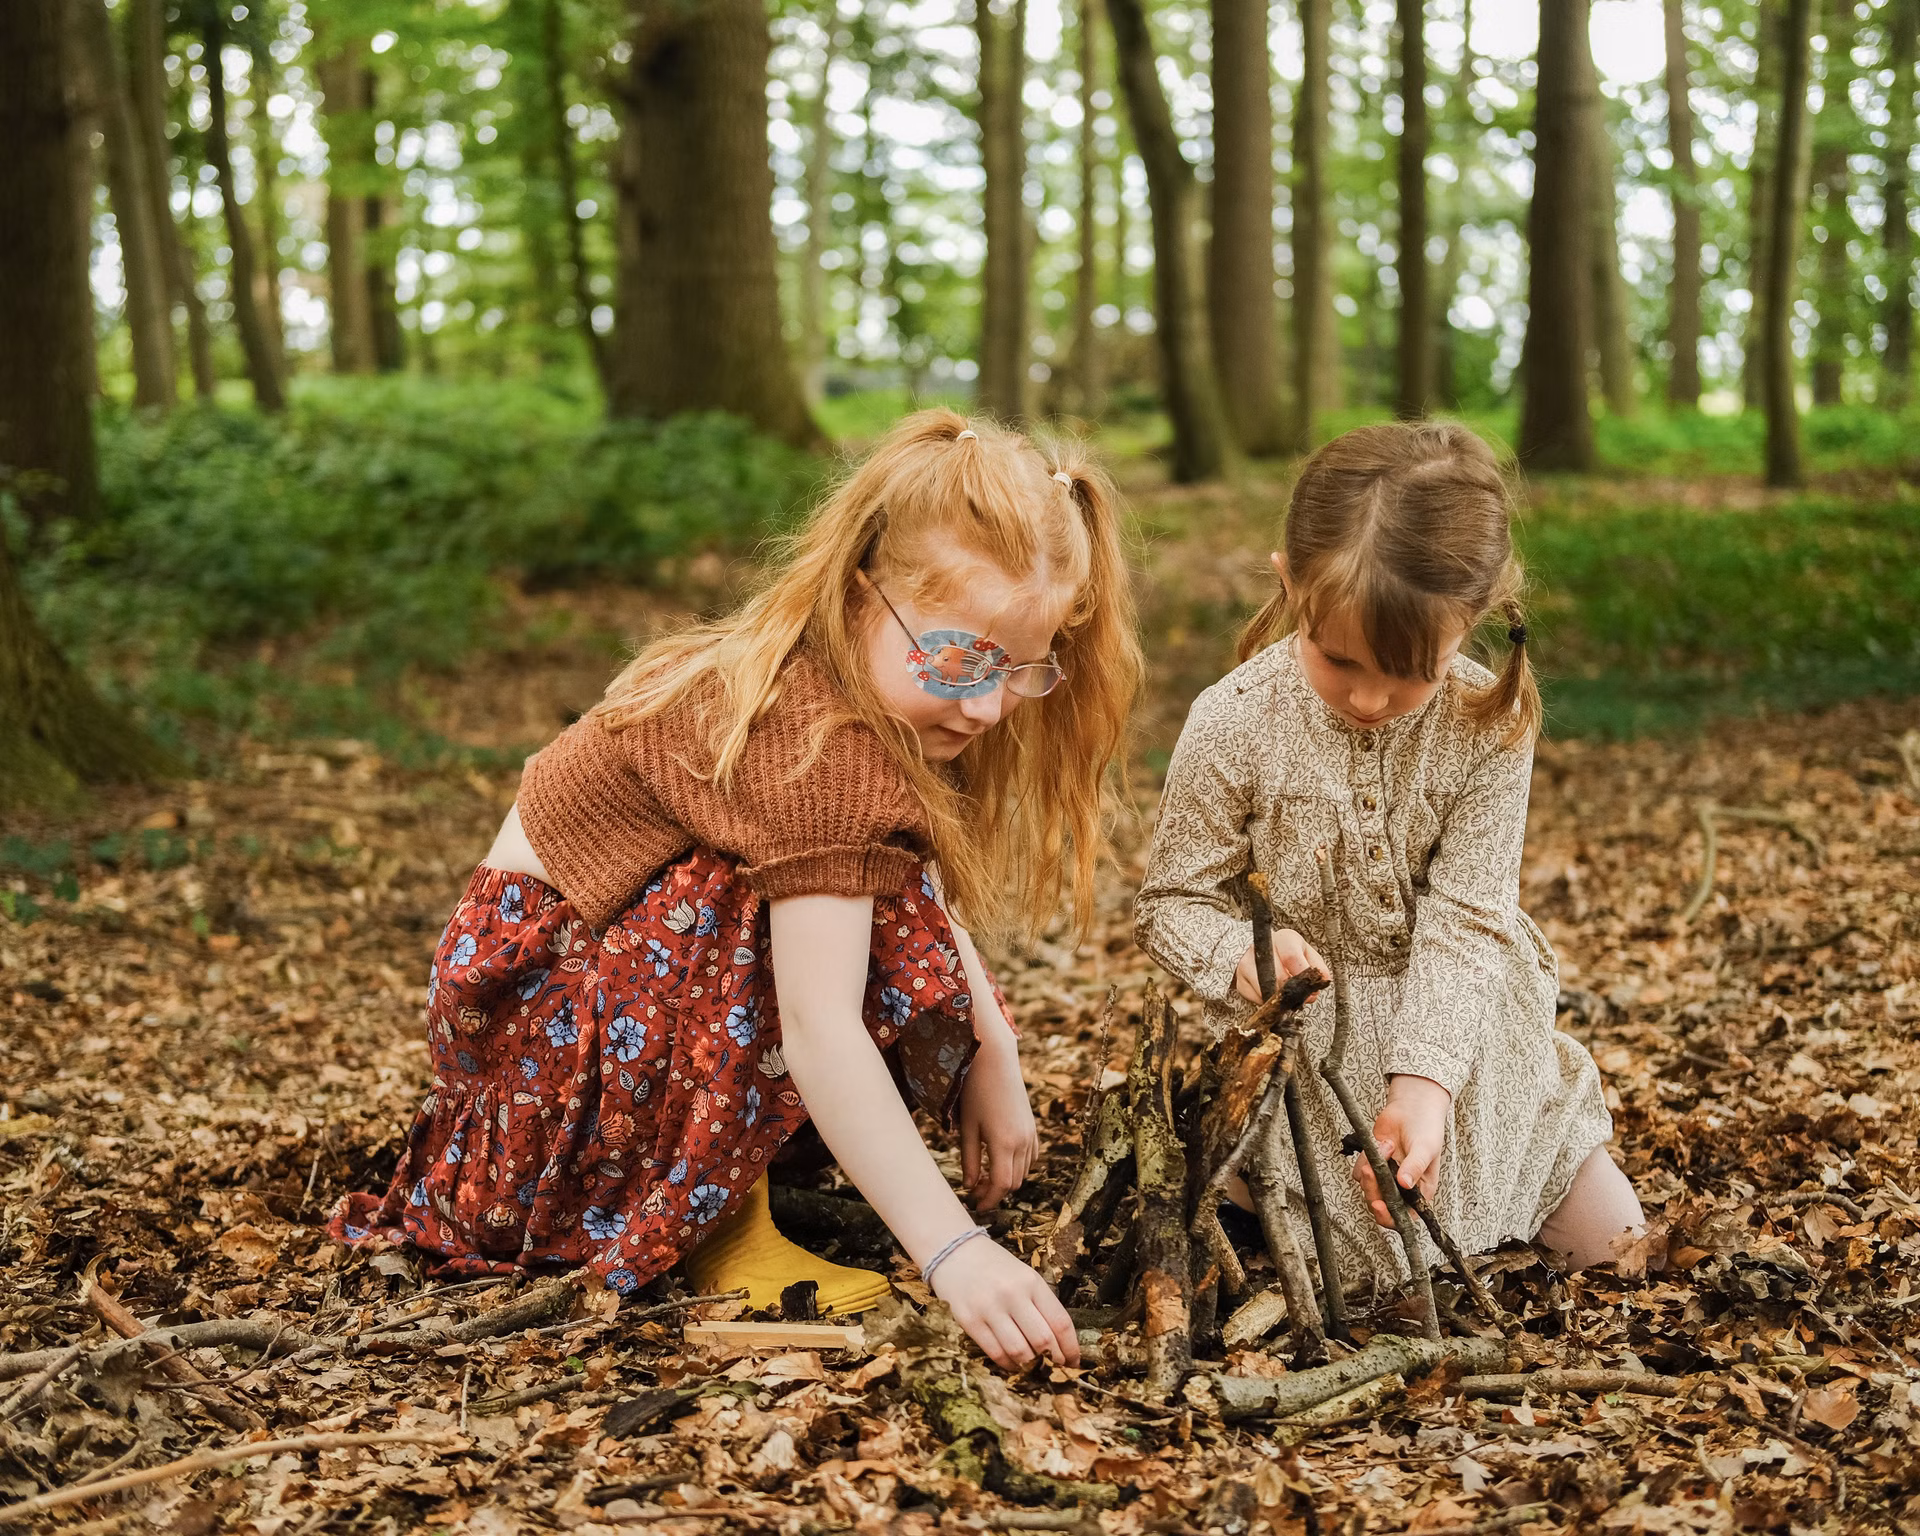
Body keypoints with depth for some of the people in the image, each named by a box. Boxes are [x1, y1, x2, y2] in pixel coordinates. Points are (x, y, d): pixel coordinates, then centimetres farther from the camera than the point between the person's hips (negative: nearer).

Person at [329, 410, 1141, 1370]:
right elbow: (819, 1034, -39)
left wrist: (991, 1052, -10)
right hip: (534, 995, -9)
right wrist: (953, 1251, -43)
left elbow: (929, 903, 3)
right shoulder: (812, 744, -32)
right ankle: (716, 1223, -15)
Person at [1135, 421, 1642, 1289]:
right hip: (1308, 1045, -2)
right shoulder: (1233, 725, -19)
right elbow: (1174, 899, -10)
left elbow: (1465, 920, -19)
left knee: (1615, 1246, 9)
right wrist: (1240, 956, -34)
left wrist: (1423, 1082, -31)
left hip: (1463, 1032, 2)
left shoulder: (1489, 727, -17)